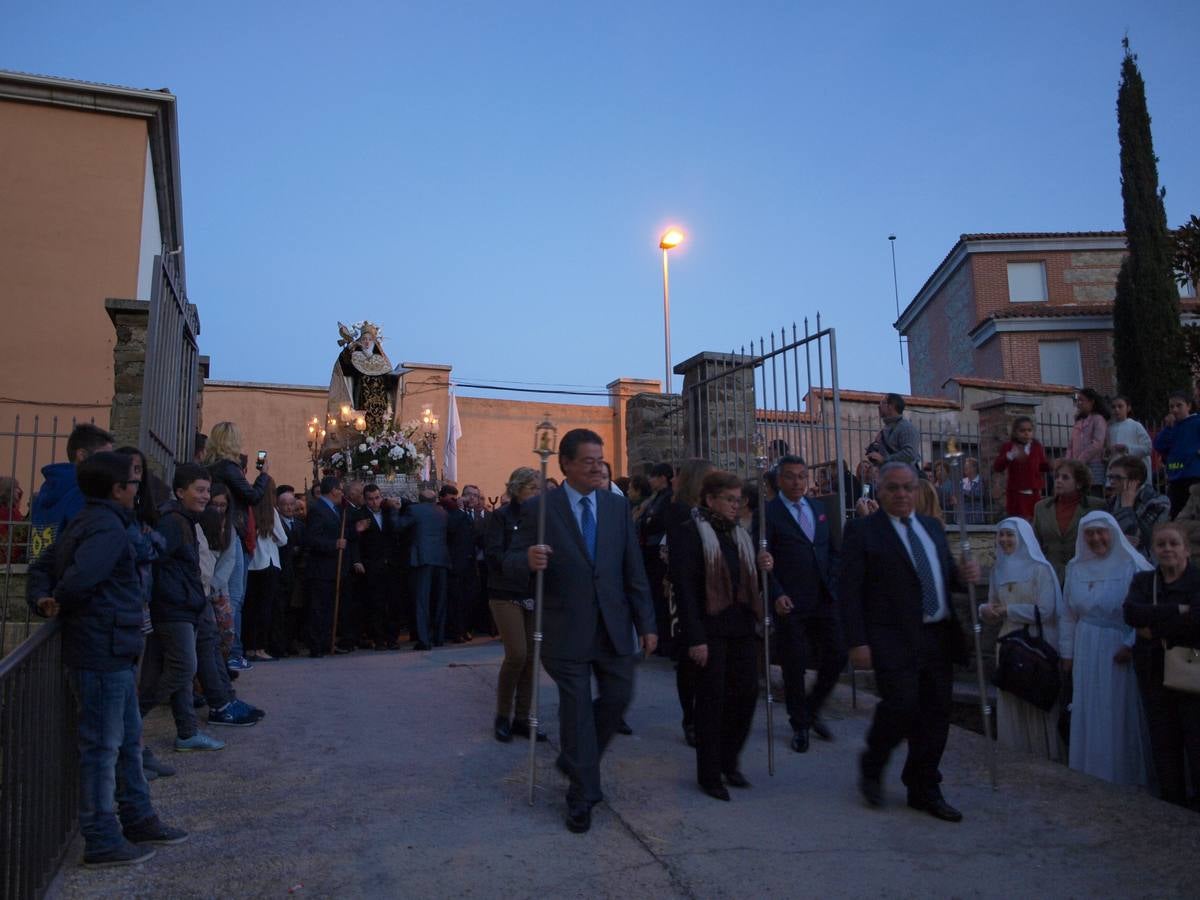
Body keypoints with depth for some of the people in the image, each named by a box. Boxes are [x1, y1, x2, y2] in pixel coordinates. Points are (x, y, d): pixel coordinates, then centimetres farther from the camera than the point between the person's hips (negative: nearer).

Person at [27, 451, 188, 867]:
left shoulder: (82, 523, 14)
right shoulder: (108, 527, -18)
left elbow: (40, 567, 15)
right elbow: (80, 578, -30)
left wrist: (43, 599, -3)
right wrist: (60, 605, -11)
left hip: (113, 653, 10)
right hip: (103, 652, -10)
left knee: (128, 738, 19)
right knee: (102, 746, 0)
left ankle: (137, 817, 31)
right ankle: (101, 840, 11)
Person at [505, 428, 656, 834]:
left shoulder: (617, 505, 4)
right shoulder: (540, 509, -7)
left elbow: (634, 570, 5)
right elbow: (511, 564, -8)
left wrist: (646, 623, 4)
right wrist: (528, 559, -32)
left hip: (613, 625, 4)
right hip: (567, 628, -4)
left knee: (618, 696, 10)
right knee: (576, 708, 3)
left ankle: (574, 759, 37)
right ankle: (583, 795, 20)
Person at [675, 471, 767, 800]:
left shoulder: (740, 534, 15)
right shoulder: (691, 533, -8)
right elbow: (686, 588, -14)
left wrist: (763, 568, -1)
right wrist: (694, 637, -18)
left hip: (742, 627, 7)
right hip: (710, 630, -6)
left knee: (747, 693, 7)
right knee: (711, 699, 2)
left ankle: (729, 760, 28)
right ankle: (709, 774, 16)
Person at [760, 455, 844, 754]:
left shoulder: (819, 508, 12)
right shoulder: (768, 513, -6)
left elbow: (832, 549, 18)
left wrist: (832, 581, 4)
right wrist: (777, 595, -16)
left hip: (825, 598, 5)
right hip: (790, 604, -5)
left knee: (836, 656, 5)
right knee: (794, 665, 4)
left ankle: (812, 709, 29)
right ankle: (800, 724, 23)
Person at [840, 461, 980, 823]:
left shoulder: (933, 527, 16)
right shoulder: (861, 531, -4)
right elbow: (849, 590, -9)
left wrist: (964, 575, 0)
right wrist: (857, 642, -16)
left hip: (939, 639, 6)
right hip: (894, 641, -6)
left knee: (936, 715, 9)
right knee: (902, 707, -13)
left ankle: (924, 790, 26)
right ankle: (871, 766, 16)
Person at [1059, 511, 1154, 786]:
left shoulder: (1132, 565, -8)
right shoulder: (1076, 568, 6)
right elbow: (1068, 616, 10)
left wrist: (1132, 645, -17)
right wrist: (1067, 654, 10)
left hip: (1120, 653, -4)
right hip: (1087, 654, 4)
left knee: (1120, 716, 4)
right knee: (1089, 716, 9)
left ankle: (1124, 775, 20)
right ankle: (1091, 774, 21)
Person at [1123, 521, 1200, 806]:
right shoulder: (1143, 581, 9)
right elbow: (1131, 612, -10)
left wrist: (1154, 628, -13)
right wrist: (1177, 610, -18)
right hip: (1155, 676, 4)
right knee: (1164, 749, 8)